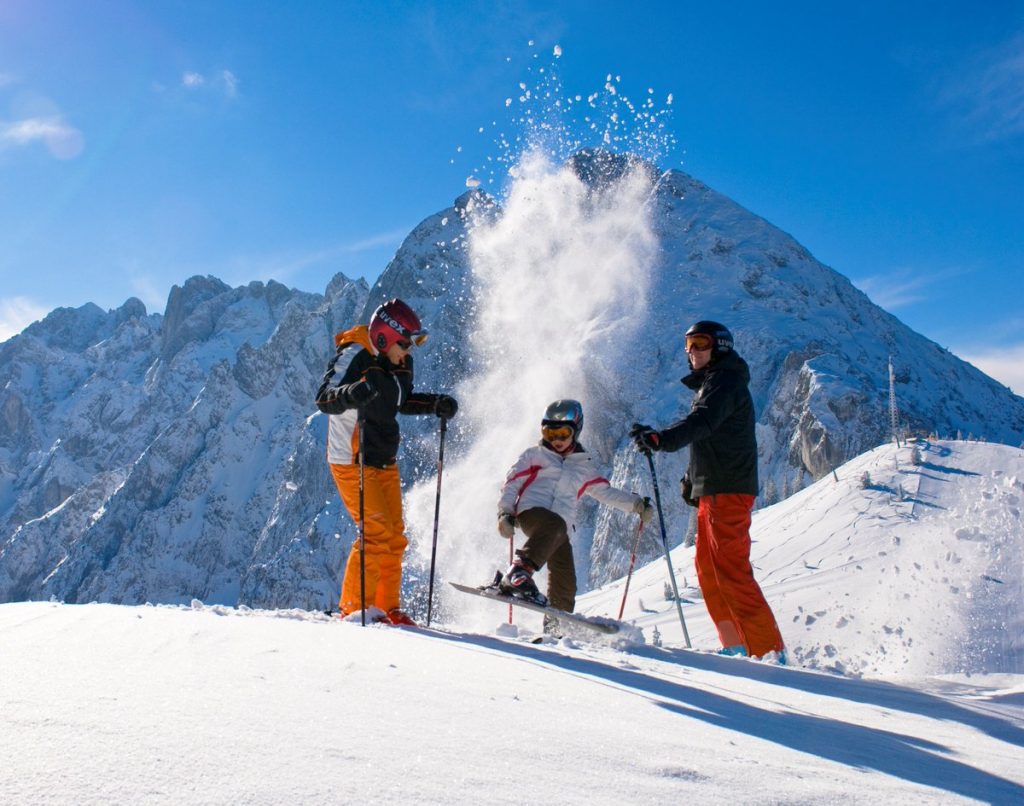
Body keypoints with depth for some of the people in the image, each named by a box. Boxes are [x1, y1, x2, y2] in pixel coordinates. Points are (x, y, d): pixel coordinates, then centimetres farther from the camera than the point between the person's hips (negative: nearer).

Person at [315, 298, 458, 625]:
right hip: (352, 461, -8)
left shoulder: (401, 363, 5)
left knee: (395, 537, 8)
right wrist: (352, 393, -46)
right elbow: (323, 400, -26)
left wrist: (435, 404, 5)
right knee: (377, 533, -13)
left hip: (385, 462, 8)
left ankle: (387, 606, 19)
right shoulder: (353, 358, -17)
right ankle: (353, 607, -1)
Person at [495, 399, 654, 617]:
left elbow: (606, 492, 30)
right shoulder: (534, 455, 20)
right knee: (554, 525, -39)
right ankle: (517, 575, -49)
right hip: (532, 511, -4)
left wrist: (636, 504, 18)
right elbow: (512, 483, 13)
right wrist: (505, 512, -2)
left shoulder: (584, 466, 29)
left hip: (562, 528, 4)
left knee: (565, 582, -9)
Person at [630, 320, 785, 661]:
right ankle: (737, 646, 15)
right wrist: (693, 476, 24)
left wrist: (662, 439, -43)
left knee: (731, 569, -13)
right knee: (708, 568, 10)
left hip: (729, 490, -10)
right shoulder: (710, 384, 23)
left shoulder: (725, 382, -10)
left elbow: (702, 421, -29)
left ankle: (769, 650, -10)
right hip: (713, 491, 10)